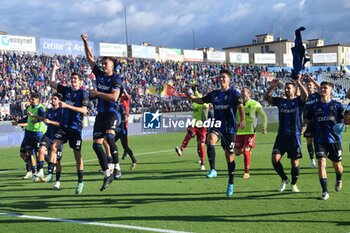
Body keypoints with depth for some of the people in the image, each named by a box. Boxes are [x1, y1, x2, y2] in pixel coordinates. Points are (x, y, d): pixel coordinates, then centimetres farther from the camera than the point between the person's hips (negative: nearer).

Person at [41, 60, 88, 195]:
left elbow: (84, 111, -15)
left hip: (76, 127, -5)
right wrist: (55, 69, 9)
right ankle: (50, 174, -12)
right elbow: (52, 83, 16)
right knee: (54, 146, -13)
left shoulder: (83, 93, -6)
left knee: (77, 154, -1)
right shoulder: (66, 90, 10)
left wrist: (68, 106, -22)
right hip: (64, 125, 5)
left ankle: (80, 182, 9)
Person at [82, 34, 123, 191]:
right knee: (97, 144, 1)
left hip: (112, 113, -7)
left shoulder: (115, 79, -6)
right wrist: (85, 42, 7)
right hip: (101, 113, 7)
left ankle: (117, 167, -20)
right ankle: (107, 174, 9)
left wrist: (97, 93, -12)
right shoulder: (99, 75, 11)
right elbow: (90, 58, 16)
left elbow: (114, 97, -19)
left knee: (109, 137, -31)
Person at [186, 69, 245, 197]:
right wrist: (191, 97, 5)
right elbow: (201, 100, 25)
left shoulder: (233, 93, -2)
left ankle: (231, 183, 21)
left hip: (230, 127, -3)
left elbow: (240, 106, -15)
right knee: (210, 139, -32)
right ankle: (213, 169, -27)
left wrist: (242, 120, -32)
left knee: (229, 156, 4)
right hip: (217, 125, 3)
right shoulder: (214, 94, 13)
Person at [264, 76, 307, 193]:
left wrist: (298, 82, -22)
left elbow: (305, 95, -19)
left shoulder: (298, 101, 1)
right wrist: (271, 87, -4)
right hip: (281, 135, 3)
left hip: (294, 136, -3)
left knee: (295, 161, 2)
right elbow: (266, 97, 9)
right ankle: (284, 179, 14)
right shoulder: (280, 101, 11)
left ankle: (293, 184, 22)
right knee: (275, 159, -8)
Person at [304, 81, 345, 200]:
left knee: (337, 165, 11)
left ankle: (339, 179, 47)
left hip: (335, 140, 0)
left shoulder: (337, 105, -1)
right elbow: (307, 120, 12)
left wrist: (341, 124, -19)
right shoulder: (314, 106, 4)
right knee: (321, 163, -13)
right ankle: (325, 192, -8)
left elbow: (344, 119, 2)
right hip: (320, 140, 1)